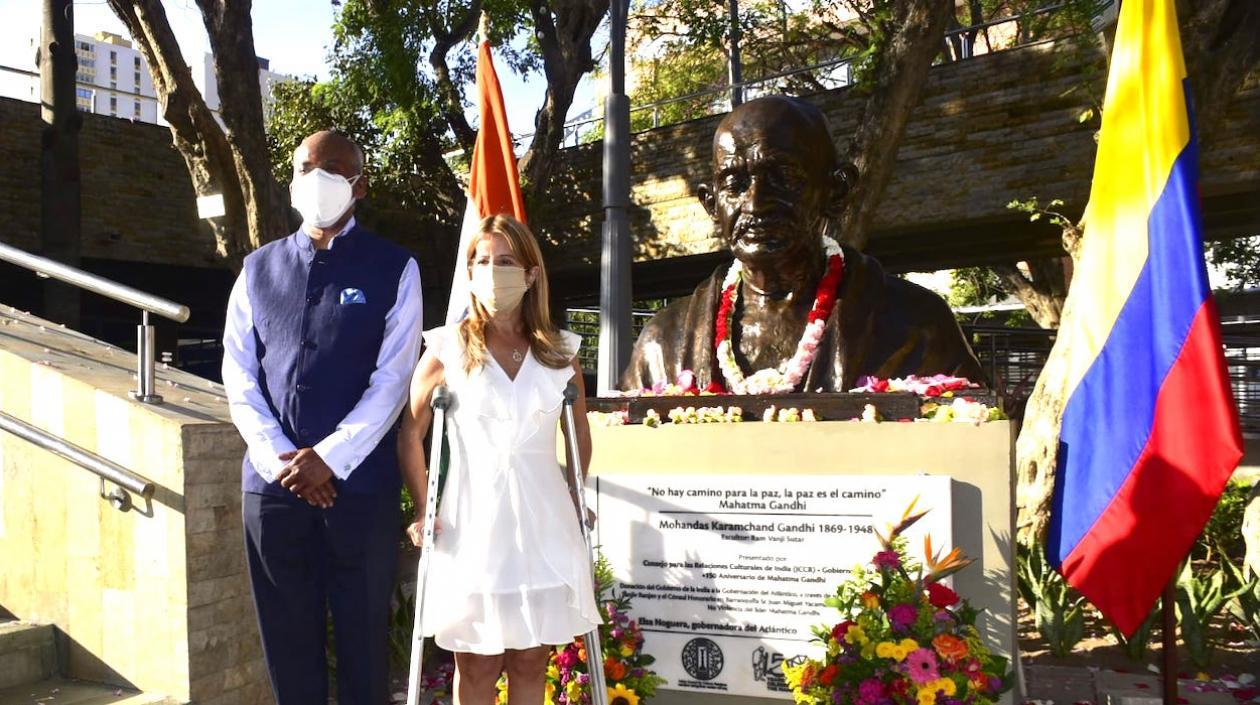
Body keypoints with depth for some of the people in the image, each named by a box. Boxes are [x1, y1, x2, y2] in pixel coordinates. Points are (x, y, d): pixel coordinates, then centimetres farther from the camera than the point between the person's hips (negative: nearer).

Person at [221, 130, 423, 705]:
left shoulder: (394, 270, 1)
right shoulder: (259, 269, 11)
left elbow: (392, 380, -6)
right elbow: (239, 377, 6)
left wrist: (329, 458, -13)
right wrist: (279, 460, -7)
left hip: (361, 484, -3)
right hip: (272, 482, 3)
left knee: (362, 635, 6)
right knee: (287, 636, 11)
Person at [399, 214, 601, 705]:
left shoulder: (560, 352, 6)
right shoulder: (447, 349, -2)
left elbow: (580, 437, 17)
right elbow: (410, 434, 2)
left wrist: (572, 495, 13)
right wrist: (424, 512, -2)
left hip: (543, 524, 2)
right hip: (472, 525, -2)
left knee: (530, 662, 10)